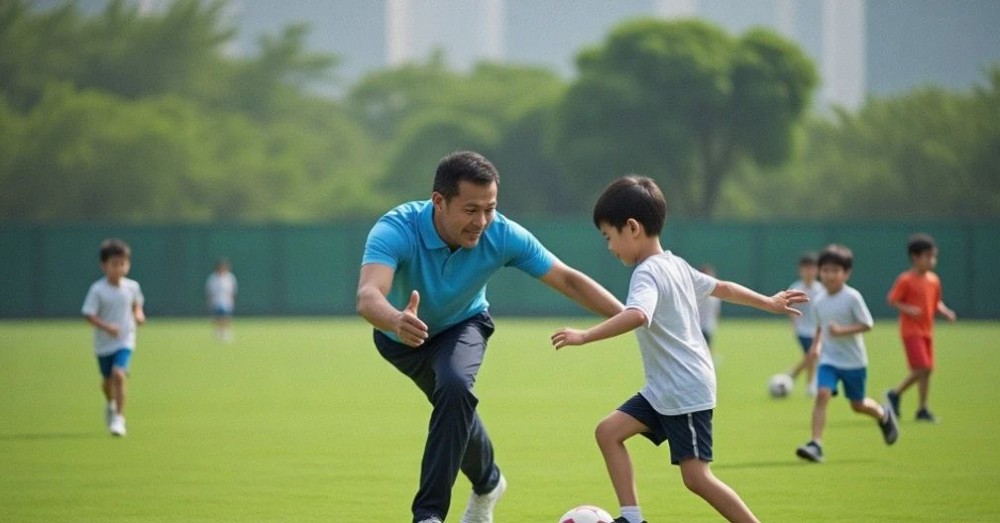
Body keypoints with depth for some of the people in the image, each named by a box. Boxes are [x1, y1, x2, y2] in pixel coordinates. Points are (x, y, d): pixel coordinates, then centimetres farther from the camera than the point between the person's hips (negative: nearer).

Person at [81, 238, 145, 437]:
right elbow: (89, 314, -16)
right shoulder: (98, 290, -14)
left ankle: (119, 418, -16)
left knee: (118, 374, -21)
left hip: (125, 341, 0)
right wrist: (106, 327, -30)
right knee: (107, 379, 17)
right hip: (104, 342, 0)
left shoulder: (132, 287, -4)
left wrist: (138, 314, -4)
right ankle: (110, 404, 52)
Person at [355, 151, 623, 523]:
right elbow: (368, 296, -55)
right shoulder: (396, 231, -40)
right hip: (400, 336, 0)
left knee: (455, 388, -30)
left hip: (463, 325, 0)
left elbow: (568, 280, -22)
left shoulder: (502, 235, -31)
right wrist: (396, 320, -78)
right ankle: (488, 483, 50)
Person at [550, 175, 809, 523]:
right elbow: (722, 288, 23)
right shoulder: (676, 265, 11)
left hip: (686, 390, -10)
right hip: (663, 390, 10)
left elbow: (637, 315, -39)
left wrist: (585, 336, -44)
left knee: (696, 476, -9)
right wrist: (769, 303, 37)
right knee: (609, 431, 4)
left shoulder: (648, 274, -18)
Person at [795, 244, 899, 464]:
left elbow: (867, 324, -14)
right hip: (829, 359, 3)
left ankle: (883, 415, 44)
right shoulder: (819, 301, 1)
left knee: (857, 404, 10)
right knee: (822, 394, -19)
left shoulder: (852, 297, -14)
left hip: (853, 361, -3)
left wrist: (843, 331, -26)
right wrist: (816, 344, 0)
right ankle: (816, 444, -22)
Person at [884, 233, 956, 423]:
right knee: (921, 368, -15)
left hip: (927, 331, 7)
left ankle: (922, 409, 15)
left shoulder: (934, 280, 9)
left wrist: (945, 312, -1)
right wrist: (907, 310, -25)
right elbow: (892, 300, -9)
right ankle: (895, 394, 3)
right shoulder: (906, 280, -11)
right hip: (911, 331, -7)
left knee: (927, 370, 7)